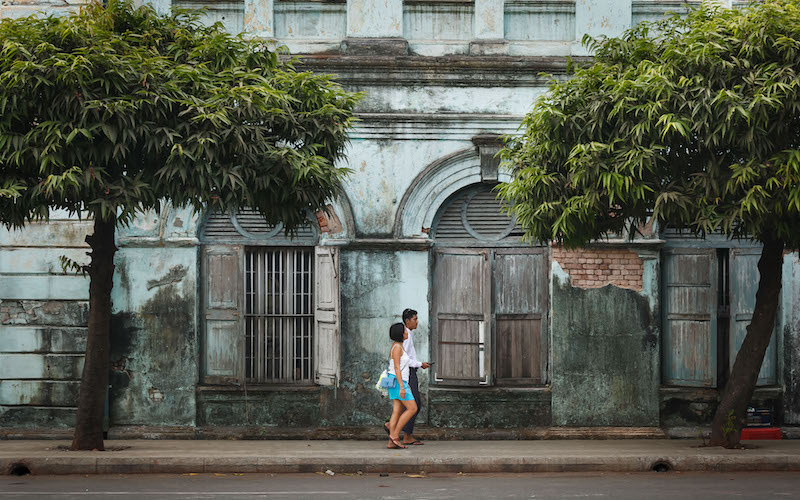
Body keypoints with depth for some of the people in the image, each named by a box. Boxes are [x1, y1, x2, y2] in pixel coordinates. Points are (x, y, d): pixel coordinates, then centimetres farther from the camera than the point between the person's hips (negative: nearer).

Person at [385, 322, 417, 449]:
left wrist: (406, 384, 23)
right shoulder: (397, 347, -14)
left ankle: (392, 442, -1)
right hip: (397, 382, -10)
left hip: (400, 382, 10)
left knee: (397, 412, 4)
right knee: (412, 409, -8)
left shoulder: (399, 346, 16)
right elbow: (396, 368, -19)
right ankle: (395, 435, -7)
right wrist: (402, 387, -23)